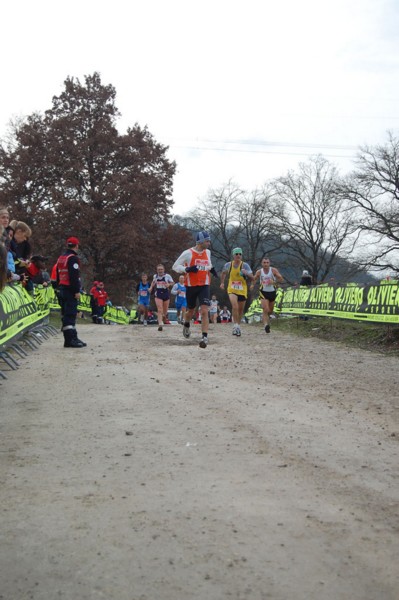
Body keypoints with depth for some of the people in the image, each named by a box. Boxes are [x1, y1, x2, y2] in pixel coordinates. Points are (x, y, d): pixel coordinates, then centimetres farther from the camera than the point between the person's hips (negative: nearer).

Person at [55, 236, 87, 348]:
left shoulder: (60, 258, 18)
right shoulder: (73, 258, -11)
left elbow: (57, 275, 22)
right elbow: (74, 276, -19)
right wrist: (77, 291, -19)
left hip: (62, 289, 9)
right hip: (70, 291, -9)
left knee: (66, 315, 10)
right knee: (70, 315, -12)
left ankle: (70, 339, 15)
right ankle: (71, 339, -17)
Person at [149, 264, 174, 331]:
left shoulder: (167, 276, -7)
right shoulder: (155, 276, 2)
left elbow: (172, 283, 4)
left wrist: (169, 284, -16)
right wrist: (151, 287, 8)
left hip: (166, 294, 0)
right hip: (158, 294, 0)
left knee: (165, 311, 14)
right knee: (159, 310, -15)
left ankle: (165, 316, 50)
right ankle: (160, 324, -21)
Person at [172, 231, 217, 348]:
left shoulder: (207, 252, 6)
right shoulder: (188, 253, -10)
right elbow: (175, 266, -7)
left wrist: (211, 268, 5)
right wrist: (187, 269, -24)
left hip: (204, 286, 2)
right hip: (191, 286, -2)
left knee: (204, 311, -14)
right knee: (191, 311, 15)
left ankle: (205, 337, -16)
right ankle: (186, 325, 48)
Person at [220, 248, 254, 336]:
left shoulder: (245, 265, -7)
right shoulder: (228, 265, -2)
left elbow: (252, 278, -9)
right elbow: (223, 273, 20)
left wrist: (246, 273, -27)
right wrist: (222, 283, 11)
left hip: (242, 291, 1)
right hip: (232, 290, -1)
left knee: (241, 310, 12)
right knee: (235, 306, -23)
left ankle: (238, 326, 31)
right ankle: (235, 326, -16)